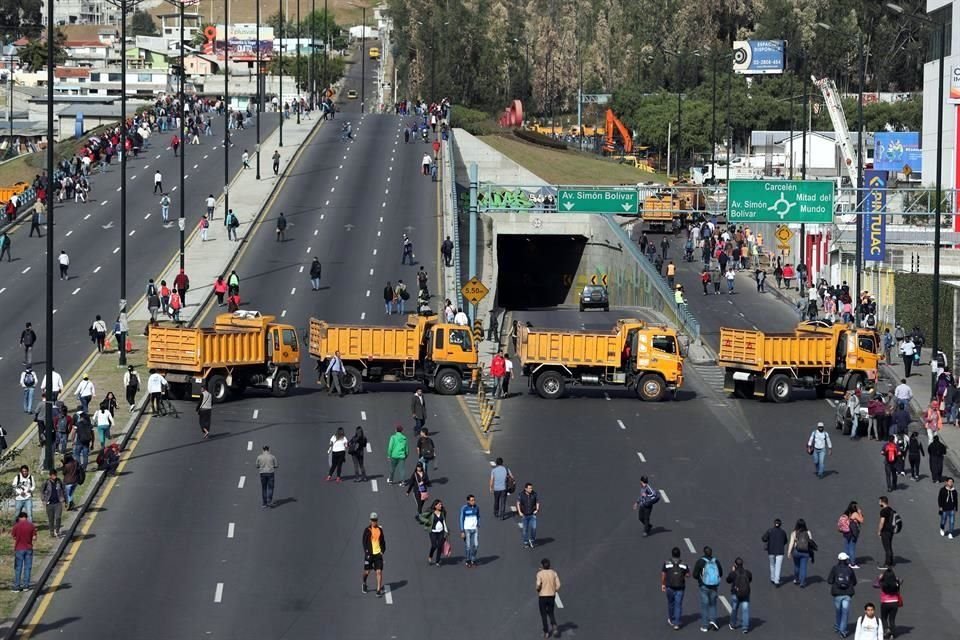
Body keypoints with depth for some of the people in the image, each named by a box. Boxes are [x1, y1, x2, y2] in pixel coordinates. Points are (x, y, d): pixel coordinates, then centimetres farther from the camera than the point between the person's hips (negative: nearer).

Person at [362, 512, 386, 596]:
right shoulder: (367, 530, -3)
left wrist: (382, 551, 5)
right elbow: (364, 541, -4)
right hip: (369, 554, -2)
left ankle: (379, 590, -3)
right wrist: (367, 551, -11)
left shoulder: (380, 530, 6)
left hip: (378, 554, 2)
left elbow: (383, 541, 15)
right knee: (367, 571, 8)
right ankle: (364, 584, 37)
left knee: (379, 572, -6)